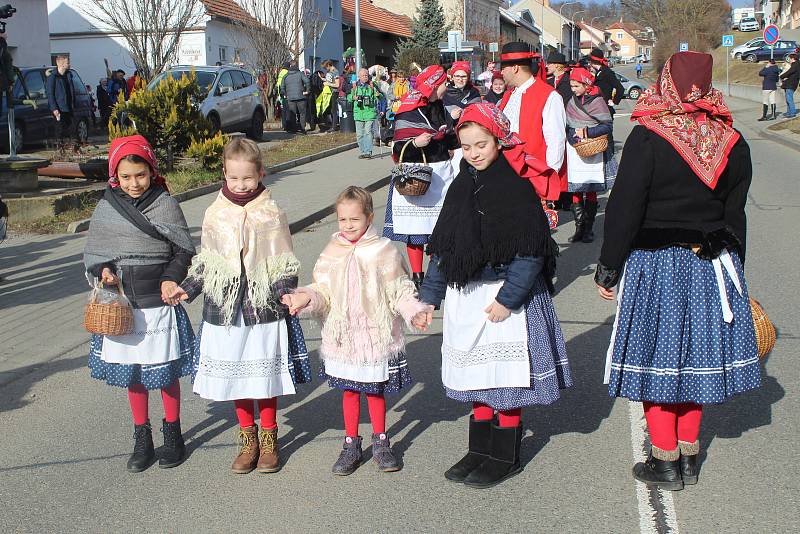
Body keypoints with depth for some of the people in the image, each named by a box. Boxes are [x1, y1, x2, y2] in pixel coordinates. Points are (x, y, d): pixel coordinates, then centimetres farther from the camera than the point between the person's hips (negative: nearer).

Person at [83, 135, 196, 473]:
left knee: (165, 374, 8)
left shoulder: (165, 205, -6)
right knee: (132, 376, 13)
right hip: (122, 305, 3)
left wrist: (171, 278, -17)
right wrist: (103, 271, -10)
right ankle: (142, 439, 28)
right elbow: (93, 253, 10)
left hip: (159, 305, -3)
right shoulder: (106, 208, 2)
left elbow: (184, 250, -1)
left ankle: (172, 435, 27)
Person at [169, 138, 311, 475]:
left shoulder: (271, 214, -4)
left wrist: (287, 292, -15)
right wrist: (188, 289, 3)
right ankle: (248, 440, 26)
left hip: (264, 307, -2)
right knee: (233, 377, 9)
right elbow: (205, 262, 12)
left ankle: (269, 440, 25)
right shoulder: (215, 215, 2)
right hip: (224, 308, 2)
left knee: (265, 377, 7)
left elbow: (284, 263, -1)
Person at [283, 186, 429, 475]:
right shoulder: (331, 254, -1)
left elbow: (400, 290, -2)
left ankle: (380, 442, 29)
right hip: (342, 337, 2)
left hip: (376, 334, -2)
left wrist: (414, 311, -17)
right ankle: (351, 445, 26)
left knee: (376, 391, 11)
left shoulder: (384, 251, -7)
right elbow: (322, 293, 2)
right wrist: (305, 299, -18)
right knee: (349, 391, 12)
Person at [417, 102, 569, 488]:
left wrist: (508, 298, -20)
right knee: (476, 375, 14)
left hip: (505, 296, -6)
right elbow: (443, 247, 13)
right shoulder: (461, 188, 9)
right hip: (465, 297, 7)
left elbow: (530, 251, -16)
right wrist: (429, 294, 11)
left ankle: (505, 457, 16)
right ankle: (480, 450, 27)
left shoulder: (515, 188, -12)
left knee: (505, 377, 2)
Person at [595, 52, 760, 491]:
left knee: (657, 356, 5)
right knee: (694, 354, 14)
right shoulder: (732, 142, 2)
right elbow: (734, 213, 9)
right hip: (710, 266, 5)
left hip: (654, 265, -5)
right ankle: (688, 457, 26)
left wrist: (608, 268, -4)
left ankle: (665, 462, 13)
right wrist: (730, 268, 19)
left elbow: (624, 208, -13)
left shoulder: (647, 137, -13)